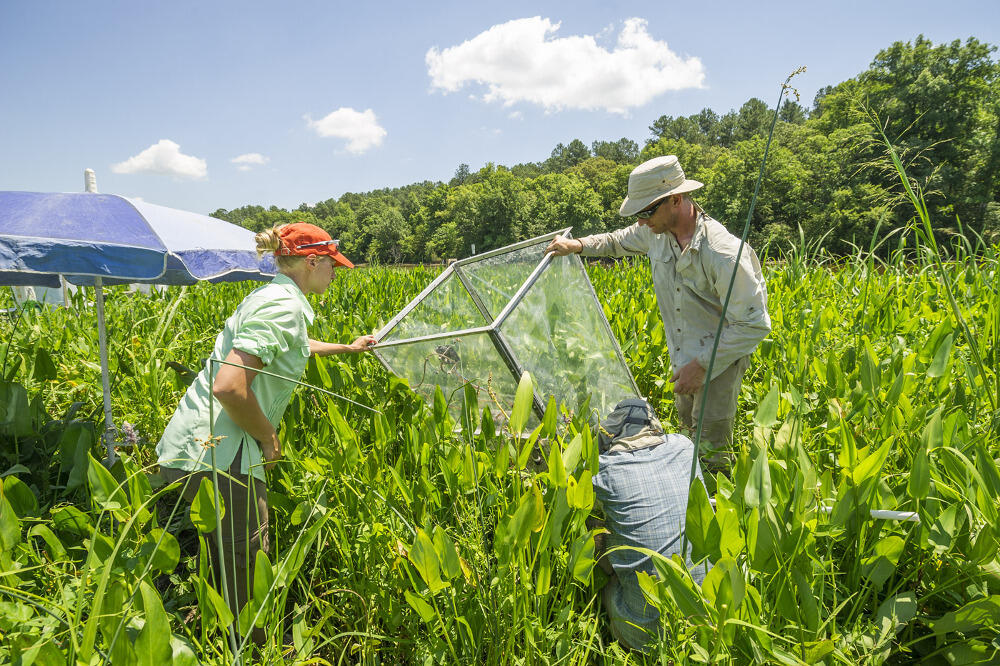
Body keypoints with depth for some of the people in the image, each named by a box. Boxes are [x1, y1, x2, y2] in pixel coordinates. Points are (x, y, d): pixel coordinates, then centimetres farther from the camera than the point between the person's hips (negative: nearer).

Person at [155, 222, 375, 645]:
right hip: (215, 456, -10)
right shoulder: (283, 305, -16)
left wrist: (347, 348, 54)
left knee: (226, 570, 19)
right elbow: (229, 388, -26)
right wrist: (268, 438, -10)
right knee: (245, 574, 0)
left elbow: (291, 349, 40)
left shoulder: (272, 297, 16)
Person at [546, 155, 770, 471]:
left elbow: (754, 325, -25)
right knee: (688, 426, 20)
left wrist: (702, 366, -24)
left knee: (711, 451, -8)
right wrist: (577, 245, 4)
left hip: (718, 358, -8)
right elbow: (619, 241, 18)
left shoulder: (723, 254, -30)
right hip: (683, 356, 8)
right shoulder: (656, 232, -7)